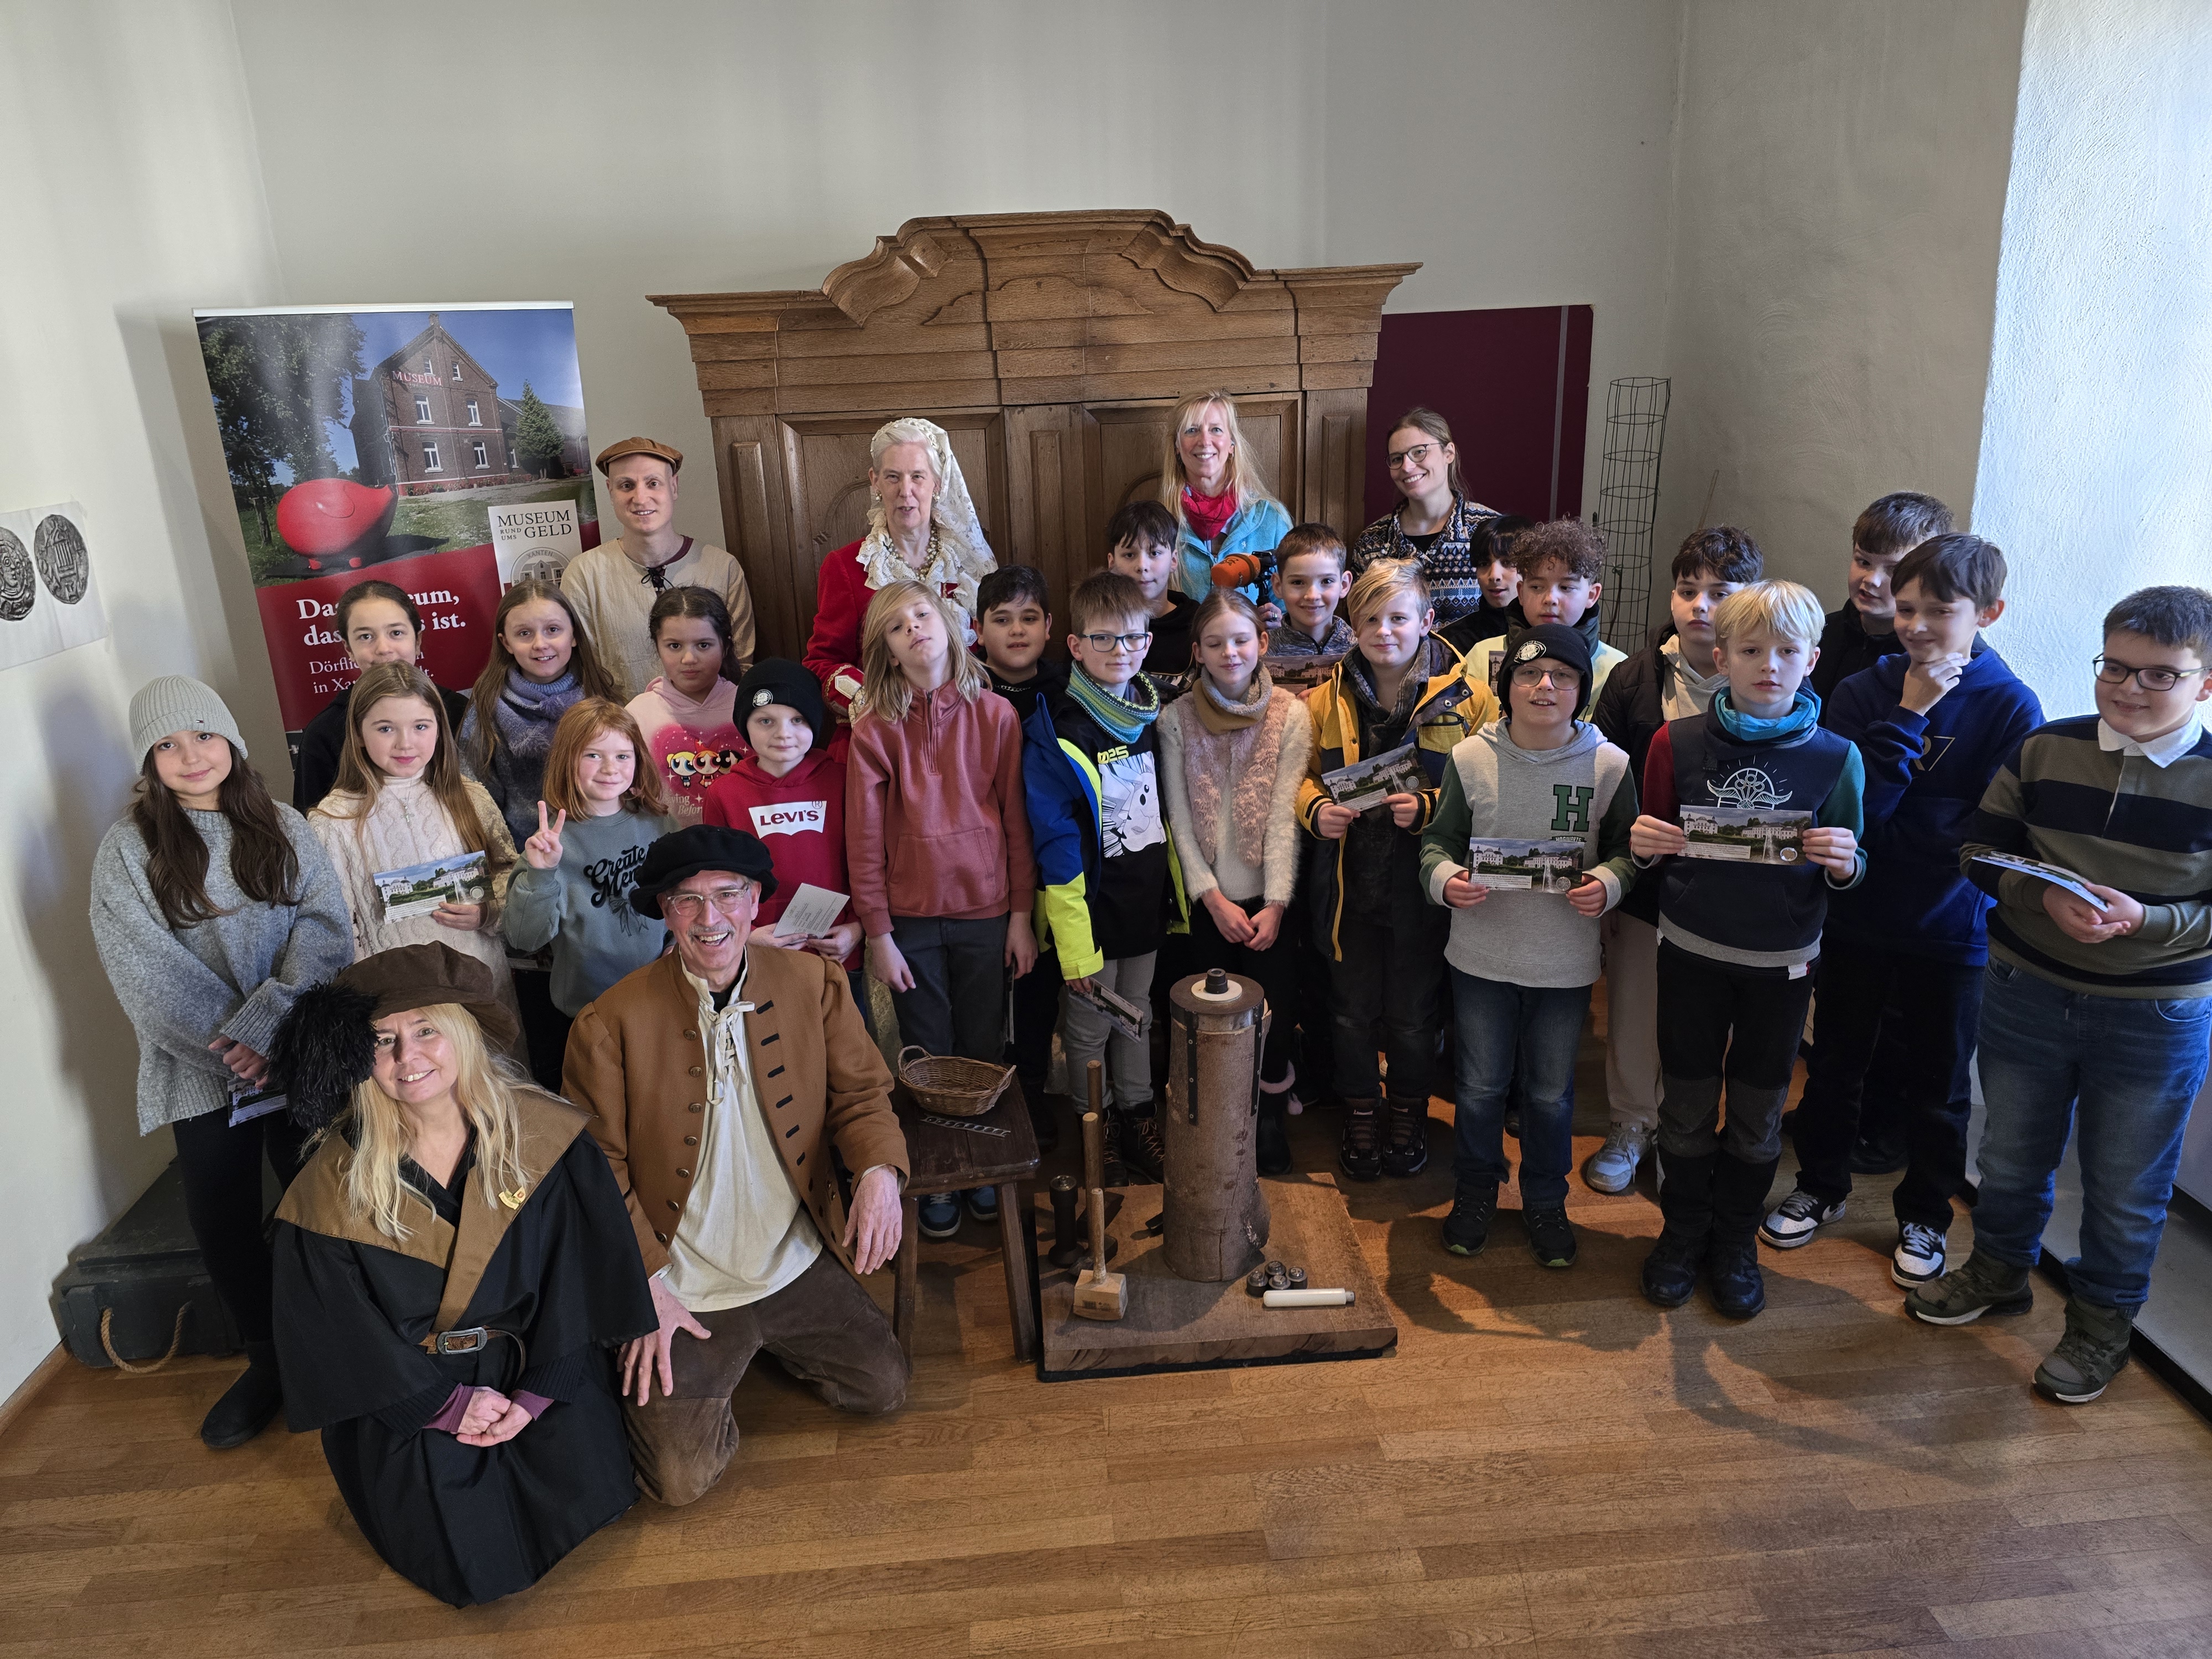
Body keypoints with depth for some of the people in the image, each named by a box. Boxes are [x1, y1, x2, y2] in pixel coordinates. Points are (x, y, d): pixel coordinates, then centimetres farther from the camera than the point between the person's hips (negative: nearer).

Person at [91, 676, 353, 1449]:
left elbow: (325, 930, -8)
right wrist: (233, 1049, -15)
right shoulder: (128, 847, -2)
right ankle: (268, 1360, 28)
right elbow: (146, 973, -9)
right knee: (222, 1220, 8)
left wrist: (266, 1025, -20)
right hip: (202, 1071, 0)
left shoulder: (283, 827, 2)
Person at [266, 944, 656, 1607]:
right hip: (407, 1392, -1)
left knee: (585, 1496, -12)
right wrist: (447, 1403, -12)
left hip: (534, 1369, 1)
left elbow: (580, 1273, -7)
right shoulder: (336, 1181, -14)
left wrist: (539, 1389, -13)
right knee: (473, 1562, -10)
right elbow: (339, 1333, -8)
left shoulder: (543, 1136, -13)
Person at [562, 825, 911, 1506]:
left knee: (884, 1388, 7)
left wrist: (880, 1170, -19)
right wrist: (647, 1285, -12)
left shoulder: (814, 983, -6)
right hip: (683, 1289, -3)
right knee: (683, 1477, -8)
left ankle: (767, 1341, 31)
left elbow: (860, 1093, 2)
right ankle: (643, 1371, 24)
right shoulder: (611, 1024, -15)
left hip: (801, 1264, 4)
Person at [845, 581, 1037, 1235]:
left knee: (982, 1054, 13)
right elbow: (864, 841, -4)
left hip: (986, 913, 1)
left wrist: (1022, 916, 0)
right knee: (929, 1059, 12)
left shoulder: (995, 716, -5)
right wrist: (877, 934, -4)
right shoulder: (874, 730, -8)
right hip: (912, 918, -1)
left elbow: (1017, 821, -1)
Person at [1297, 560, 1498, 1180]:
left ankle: (1410, 1117, 36)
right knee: (1353, 1011, 14)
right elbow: (1303, 777, 13)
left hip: (1424, 888, -2)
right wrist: (1316, 810, -8)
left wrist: (1428, 808, -21)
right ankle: (1360, 1118, 35)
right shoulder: (1327, 699, 2)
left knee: (1413, 1016, 12)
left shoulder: (1470, 700, -7)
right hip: (1349, 883, 2)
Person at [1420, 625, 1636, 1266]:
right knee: (1480, 1086, 14)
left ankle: (1545, 1202, 38)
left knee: (1551, 1094, 14)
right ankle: (1475, 1193, 38)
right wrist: (1444, 878, -20)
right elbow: (1439, 840, 2)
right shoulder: (1471, 757, -6)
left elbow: (1627, 848, 4)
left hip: (1566, 964, 0)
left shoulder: (1609, 765, -6)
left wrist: (1607, 883, -17)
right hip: (1481, 956, 0)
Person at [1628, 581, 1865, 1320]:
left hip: (1782, 961, 0)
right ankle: (1681, 1234, 32)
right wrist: (1644, 847, -20)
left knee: (1758, 1113, 13)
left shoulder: (1835, 757, -7)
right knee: (1687, 1105, 11)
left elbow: (1851, 872, 2)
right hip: (1692, 951, 0)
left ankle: (1735, 1243, 34)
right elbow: (1653, 857, 3)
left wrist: (1844, 863, -21)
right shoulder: (1677, 743, -6)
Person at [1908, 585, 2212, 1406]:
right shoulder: (2045, 750, -5)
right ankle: (1998, 1270, 47)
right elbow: (1981, 852, -2)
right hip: (2026, 993, 2)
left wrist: (2145, 920, -28)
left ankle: (2101, 1324, 37)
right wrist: (2044, 897, -21)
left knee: (2126, 1187, 15)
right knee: (2012, 1153, 22)